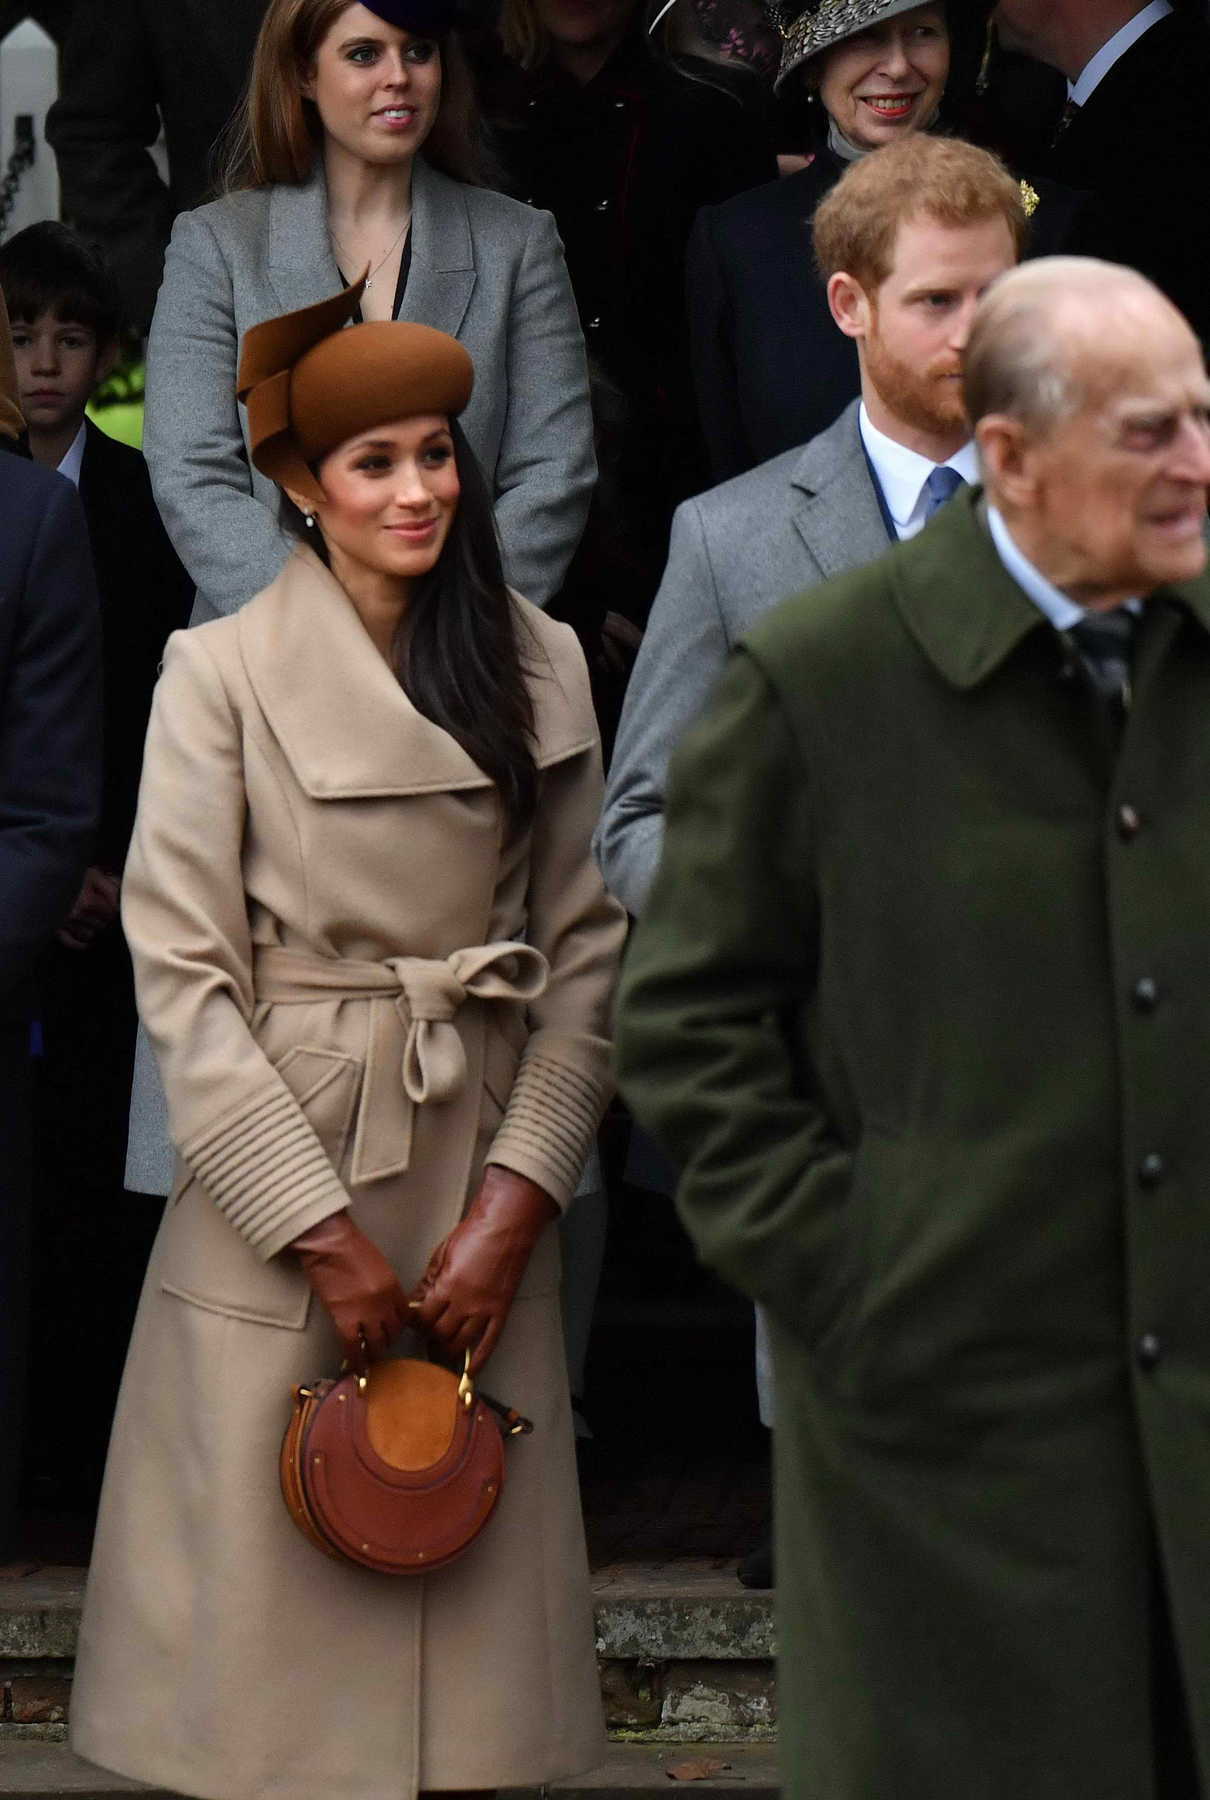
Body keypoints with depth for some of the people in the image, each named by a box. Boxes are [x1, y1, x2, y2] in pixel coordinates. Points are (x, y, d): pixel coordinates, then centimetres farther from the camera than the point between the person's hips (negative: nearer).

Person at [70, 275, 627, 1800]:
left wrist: (517, 1198, -5)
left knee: (467, 1573, 6)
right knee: (272, 1582, 0)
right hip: (281, 1158, -3)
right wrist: (322, 1229, -11)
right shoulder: (222, 672, -5)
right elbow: (181, 970, -8)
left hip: (480, 1179, 3)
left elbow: (584, 946, 6)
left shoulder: (539, 667, 6)